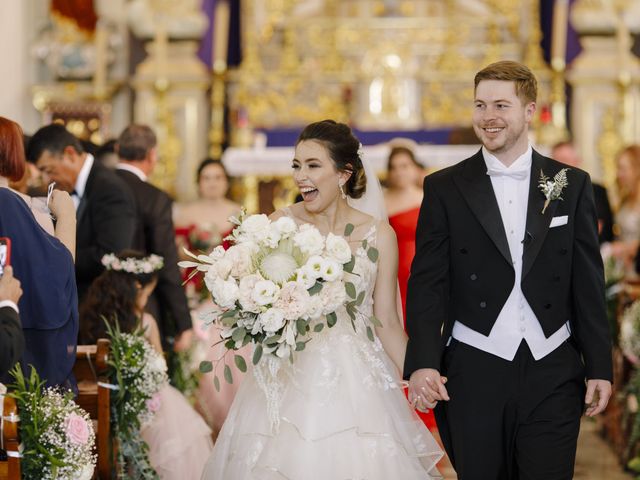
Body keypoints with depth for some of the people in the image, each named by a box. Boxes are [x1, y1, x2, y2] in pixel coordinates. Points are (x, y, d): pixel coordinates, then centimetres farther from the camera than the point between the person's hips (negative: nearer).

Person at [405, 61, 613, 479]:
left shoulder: (571, 184, 6)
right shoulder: (445, 188, 3)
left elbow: (588, 284, 7)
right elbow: (427, 283, -1)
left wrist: (600, 366, 4)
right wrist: (422, 362, -13)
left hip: (552, 374, 1)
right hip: (473, 374, 0)